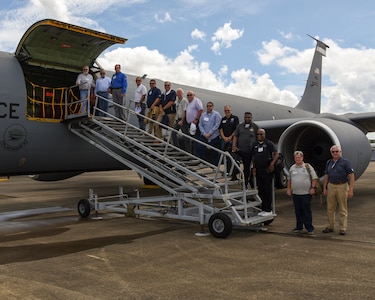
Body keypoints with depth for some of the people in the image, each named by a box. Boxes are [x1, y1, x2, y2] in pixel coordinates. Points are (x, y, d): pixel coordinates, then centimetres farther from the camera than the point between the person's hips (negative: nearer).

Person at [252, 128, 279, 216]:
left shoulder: (269, 143, -3)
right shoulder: (254, 144, 12)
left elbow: (276, 154, -7)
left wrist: (272, 164, -17)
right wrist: (254, 167, 12)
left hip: (267, 170, -6)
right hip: (258, 170, 6)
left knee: (268, 190, -3)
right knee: (261, 191, 9)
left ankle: (268, 210, 1)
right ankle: (263, 209, 17)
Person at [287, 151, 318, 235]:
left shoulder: (308, 167, 0)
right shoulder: (292, 168, 12)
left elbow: (314, 178, -1)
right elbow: (289, 180, 19)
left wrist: (313, 188, -10)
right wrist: (288, 189, 12)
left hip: (306, 193, -4)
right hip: (295, 193, 4)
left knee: (307, 211, -2)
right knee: (298, 211, 9)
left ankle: (309, 228, 5)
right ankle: (299, 228, 18)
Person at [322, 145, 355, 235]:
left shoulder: (345, 162, -6)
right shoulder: (329, 162, 9)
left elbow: (351, 176, -9)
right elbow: (326, 176, 14)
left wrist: (351, 190, -14)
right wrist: (324, 188, 10)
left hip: (342, 186, -5)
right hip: (331, 186, 5)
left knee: (342, 209, 2)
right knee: (330, 208, 7)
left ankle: (342, 228, 7)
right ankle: (330, 227, 17)